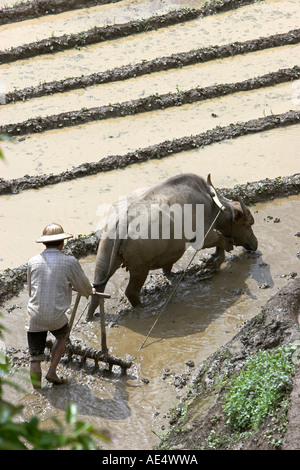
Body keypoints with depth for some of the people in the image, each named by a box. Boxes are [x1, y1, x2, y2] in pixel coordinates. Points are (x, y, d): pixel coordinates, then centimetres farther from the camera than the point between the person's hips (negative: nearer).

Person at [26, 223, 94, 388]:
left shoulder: (33, 262, 1)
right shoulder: (70, 262, -8)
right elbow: (84, 287, 5)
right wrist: (90, 291, 29)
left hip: (34, 318, 1)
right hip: (56, 317, -1)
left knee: (35, 359, 10)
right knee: (62, 336, 32)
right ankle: (52, 372, 22)